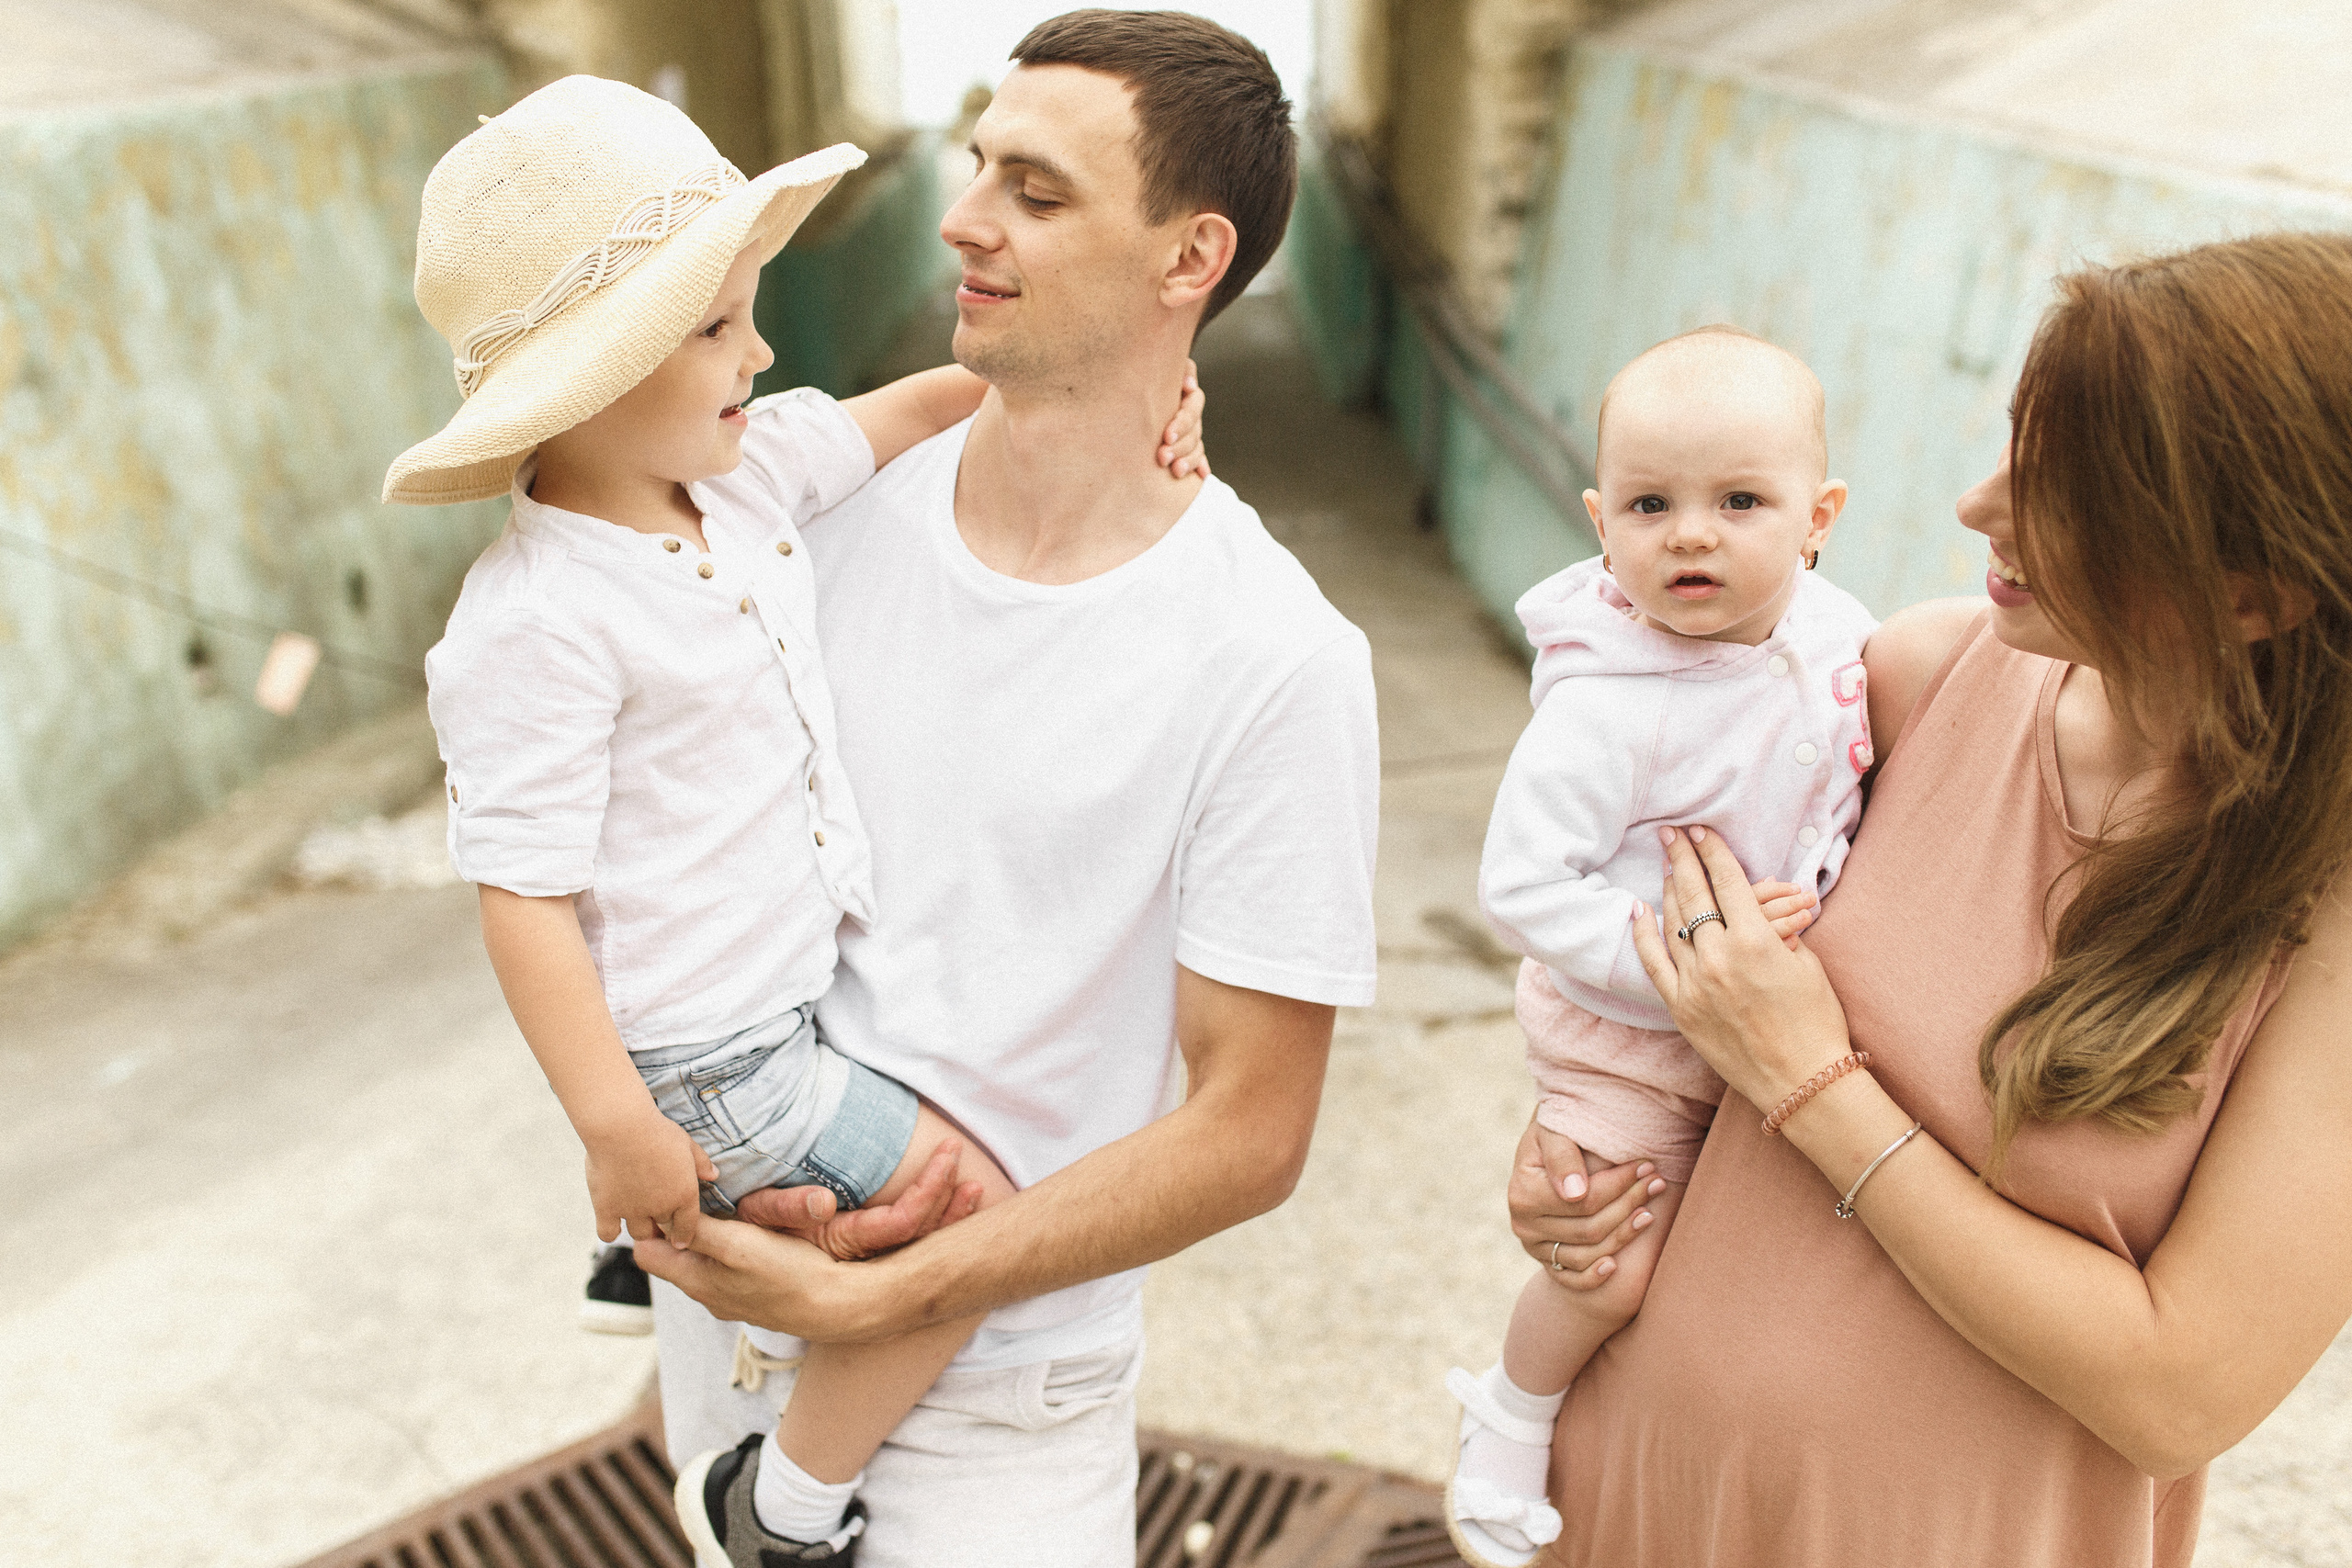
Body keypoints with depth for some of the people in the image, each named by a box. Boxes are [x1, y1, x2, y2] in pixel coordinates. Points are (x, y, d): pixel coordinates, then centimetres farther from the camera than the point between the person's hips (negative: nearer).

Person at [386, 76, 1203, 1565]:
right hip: (706, 1051, -9)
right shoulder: (536, 622, -25)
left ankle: (653, 1241, 45)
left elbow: (927, 400, 9)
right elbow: (523, 896, -23)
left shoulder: (748, 466, -2)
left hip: (802, 975, 9)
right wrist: (617, 1129, -20)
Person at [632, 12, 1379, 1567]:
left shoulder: (1274, 661, -21)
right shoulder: (840, 517, -7)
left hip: (998, 1369, -4)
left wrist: (872, 1297, -19)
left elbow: (1247, 1132, -17)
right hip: (721, 1269, 5)